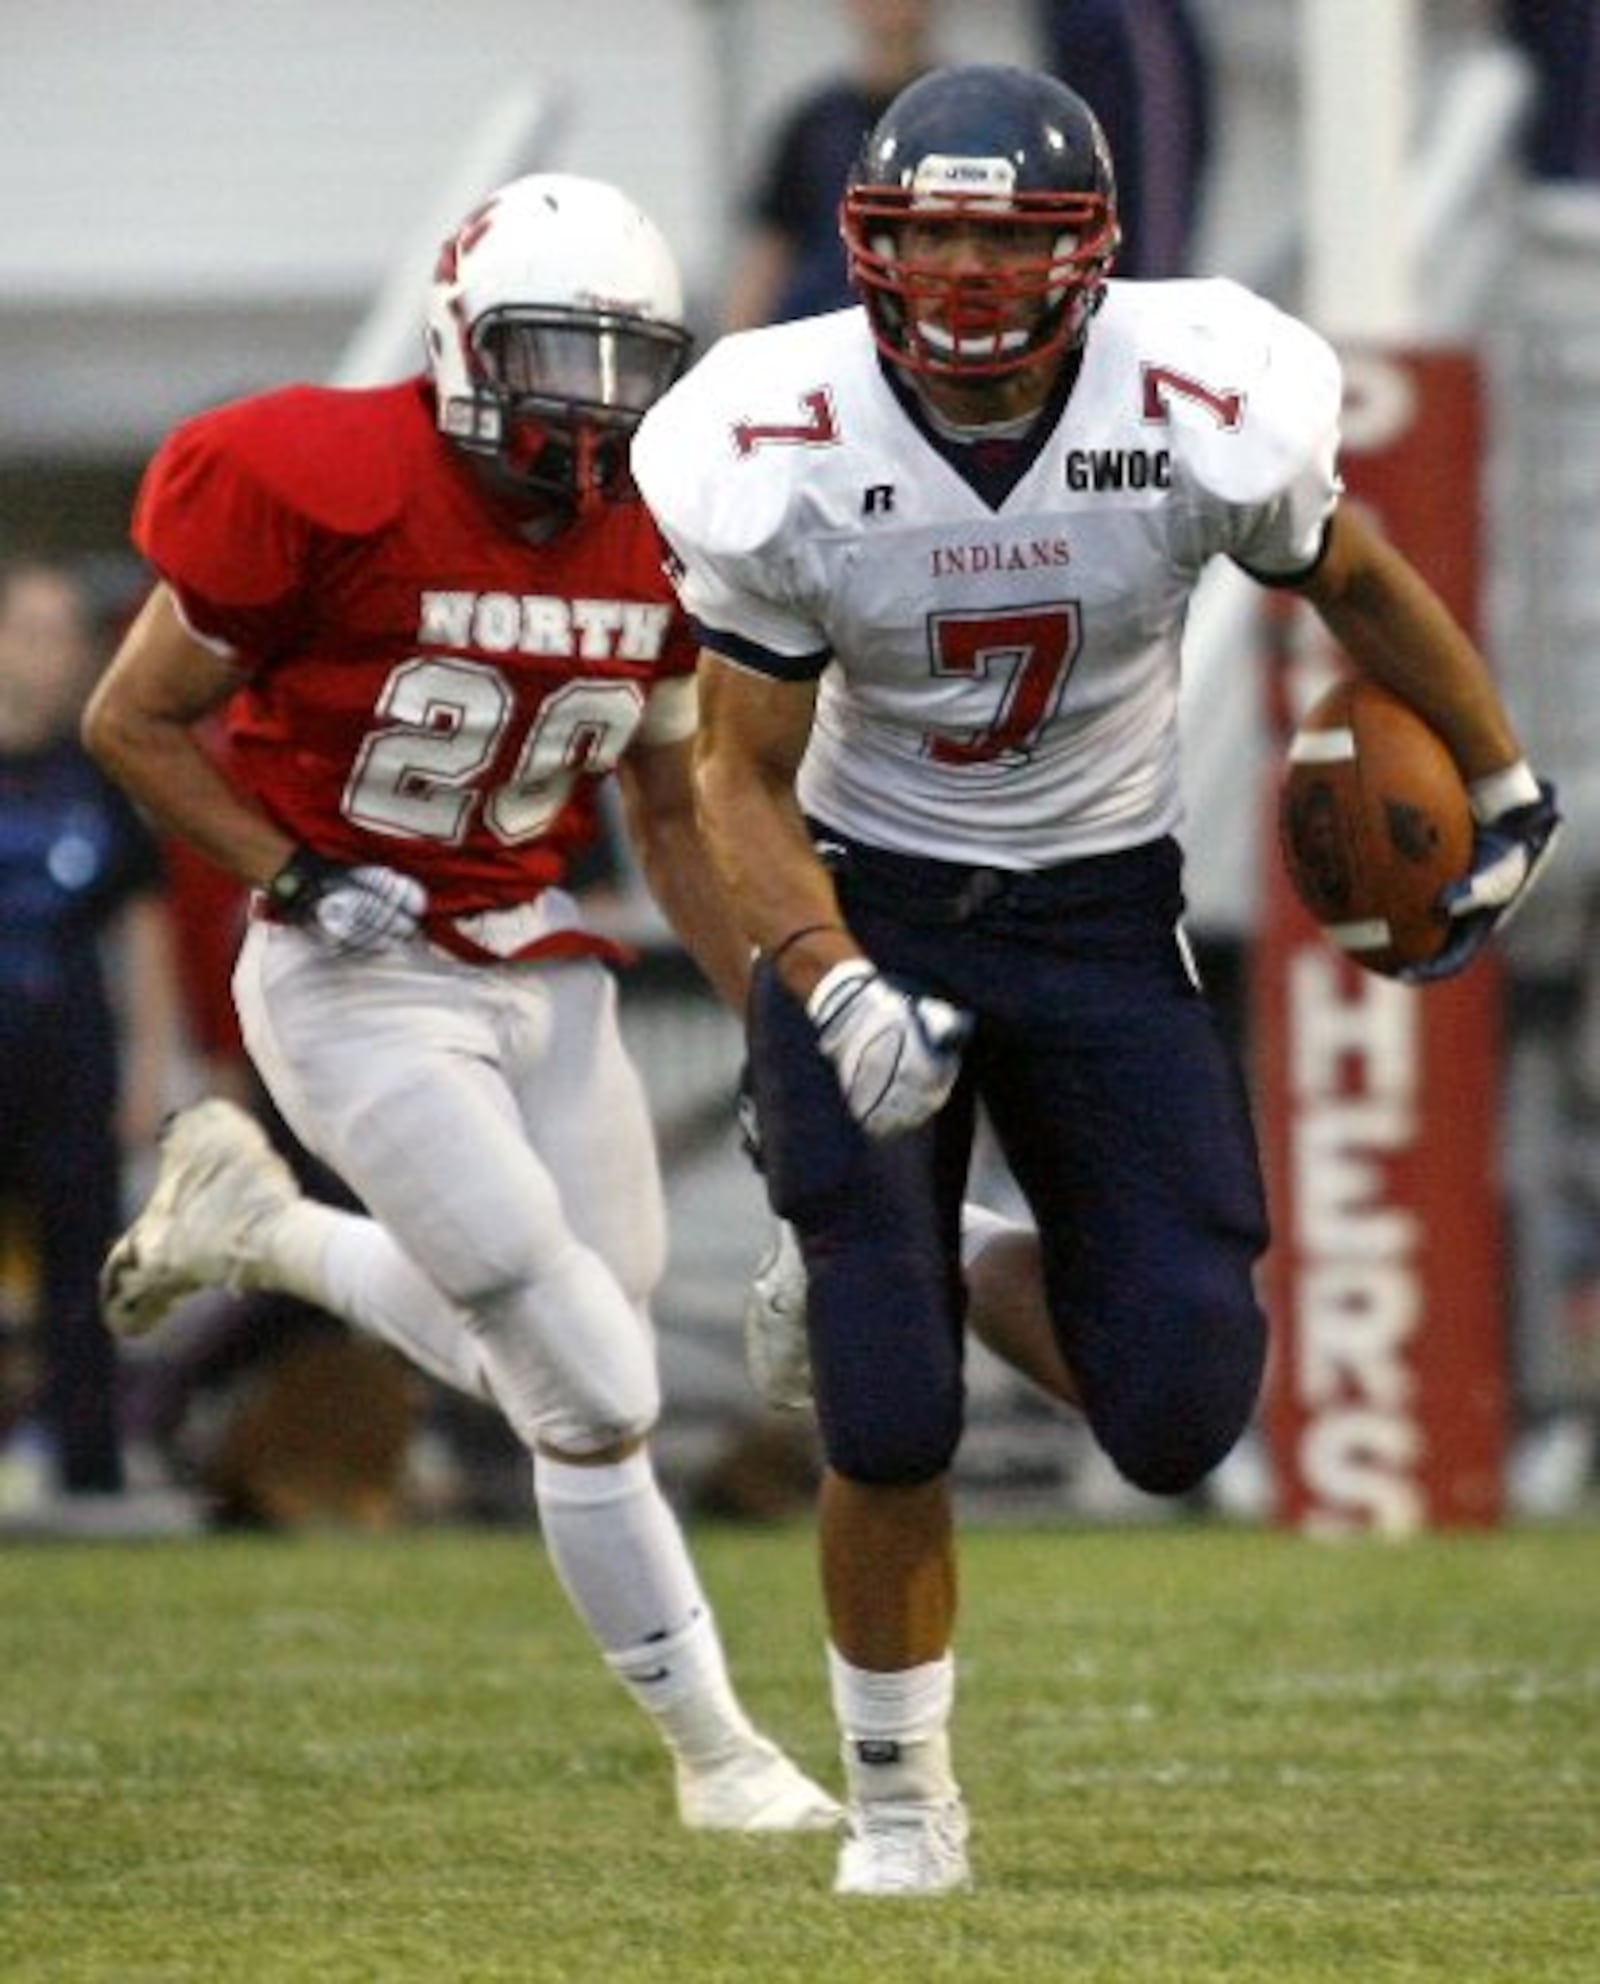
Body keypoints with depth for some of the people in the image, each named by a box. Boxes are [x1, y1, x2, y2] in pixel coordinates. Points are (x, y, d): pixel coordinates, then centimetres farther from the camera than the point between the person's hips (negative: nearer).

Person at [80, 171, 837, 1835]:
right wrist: (296, 880, -19)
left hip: (537, 967, 7)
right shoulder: (325, 494, -19)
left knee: (545, 1363, 12)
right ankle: (713, 1751, 8)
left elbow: (673, 811, 12)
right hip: (360, 989, -7)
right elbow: (131, 722, -10)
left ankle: (258, 1224, 33)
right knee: (595, 1398, -9)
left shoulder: (654, 541, -1)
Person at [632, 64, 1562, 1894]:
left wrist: (1502, 792, 17)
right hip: (868, 906, -1)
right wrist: (835, 994, -26)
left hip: (1103, 916, 1)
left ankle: (1056, 1273, 30)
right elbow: (745, 779, -9)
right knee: (889, 1424, -10)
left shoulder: (1204, 417, -17)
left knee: (1180, 1414, -8)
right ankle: (897, 1795, 13)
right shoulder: (785, 457, -17)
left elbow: (1356, 583, 5)